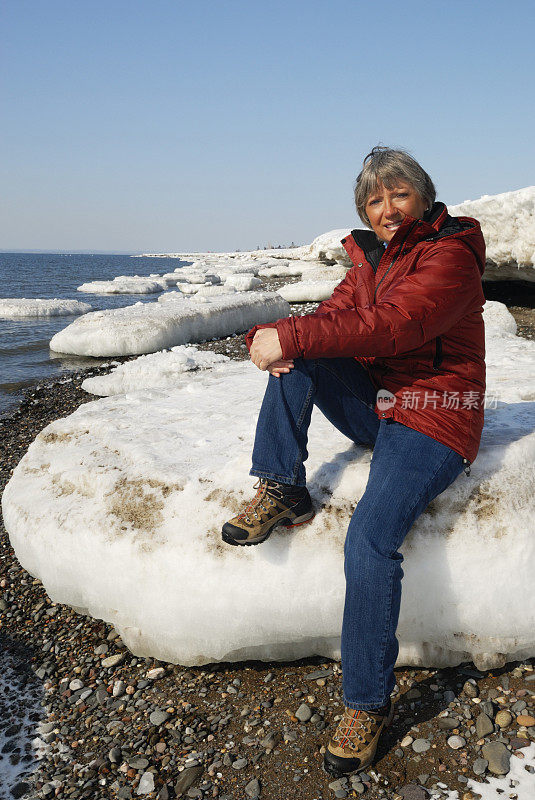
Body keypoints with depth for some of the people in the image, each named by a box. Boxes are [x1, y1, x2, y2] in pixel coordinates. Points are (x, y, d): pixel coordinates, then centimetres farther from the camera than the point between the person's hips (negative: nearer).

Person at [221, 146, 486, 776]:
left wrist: (289, 337, -30)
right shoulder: (372, 258, 13)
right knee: (296, 355, -14)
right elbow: (336, 316, 3)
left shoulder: (450, 256, -12)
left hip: (431, 424, -7)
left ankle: (367, 704, -9)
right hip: (374, 407, 7)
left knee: (370, 540, -26)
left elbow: (390, 324, -27)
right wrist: (278, 340, -20)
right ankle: (283, 491, -11)